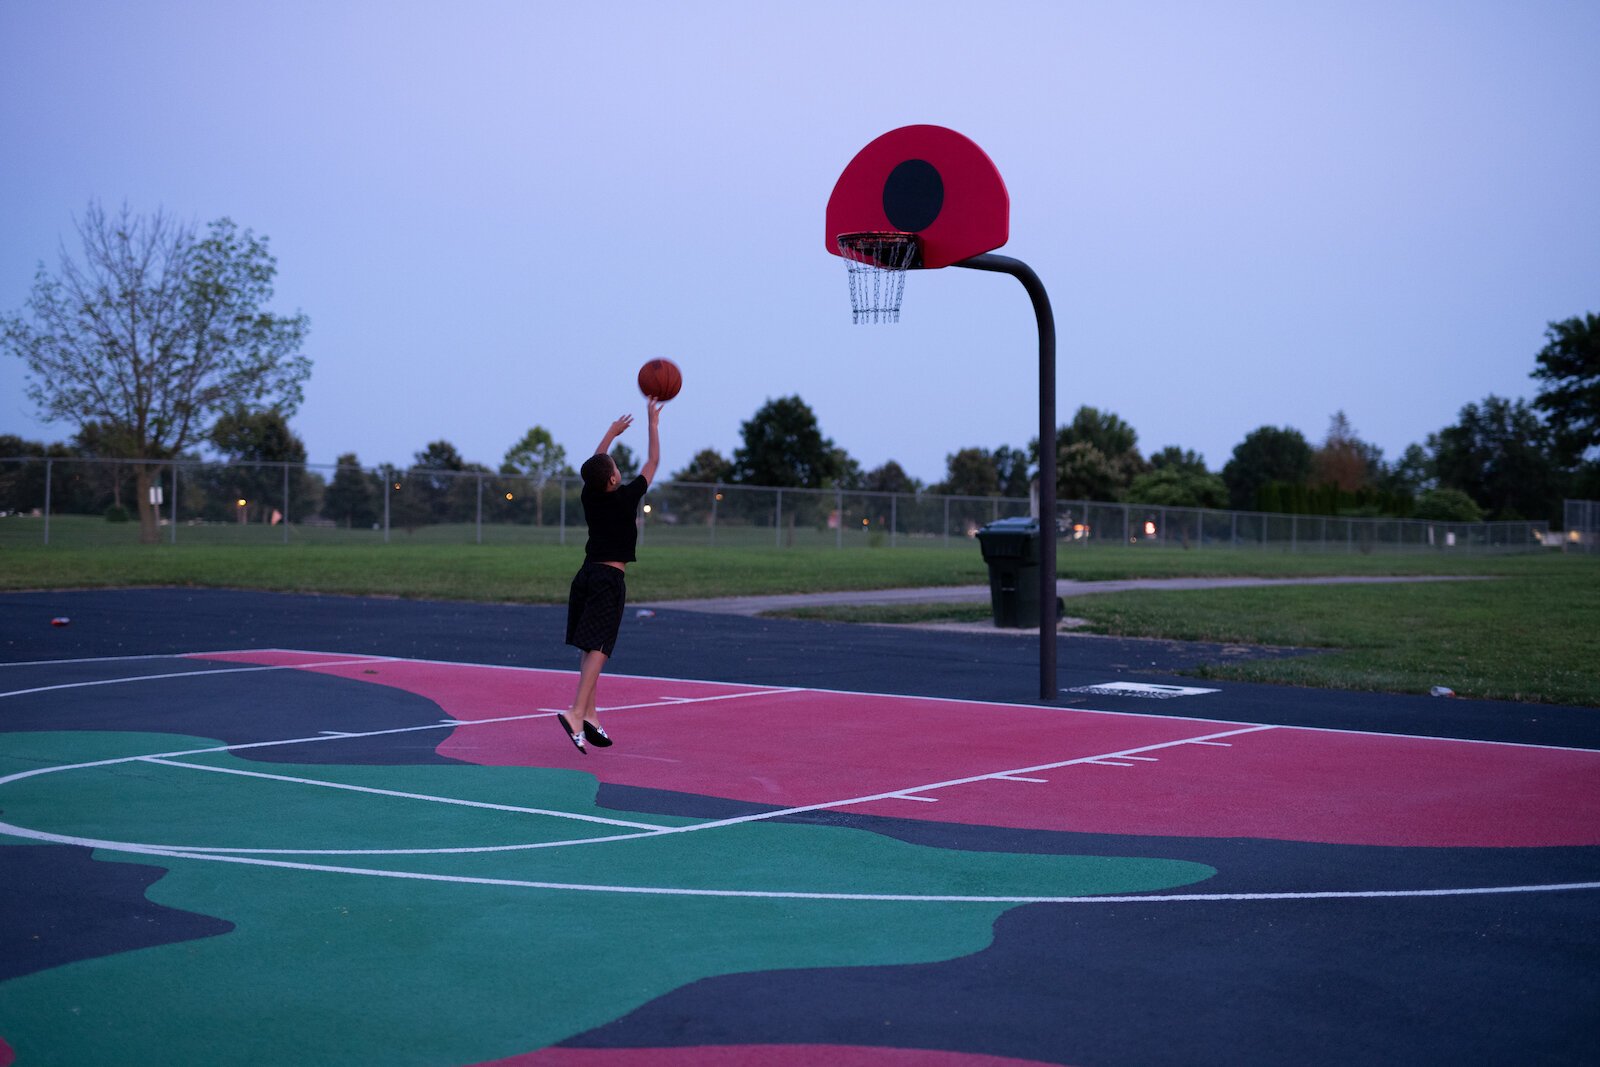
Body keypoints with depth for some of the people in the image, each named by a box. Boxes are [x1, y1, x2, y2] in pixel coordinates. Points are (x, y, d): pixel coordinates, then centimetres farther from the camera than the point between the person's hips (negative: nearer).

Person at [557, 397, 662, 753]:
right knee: (597, 648, -13)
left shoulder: (590, 496, 5)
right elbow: (653, 462, 3)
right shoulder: (625, 498, -8)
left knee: (590, 649, 11)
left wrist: (612, 433, 38)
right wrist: (653, 423, 13)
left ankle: (589, 714, 9)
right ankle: (576, 713, -25)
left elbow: (597, 462, 25)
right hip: (610, 579, -6)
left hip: (587, 574, 7)